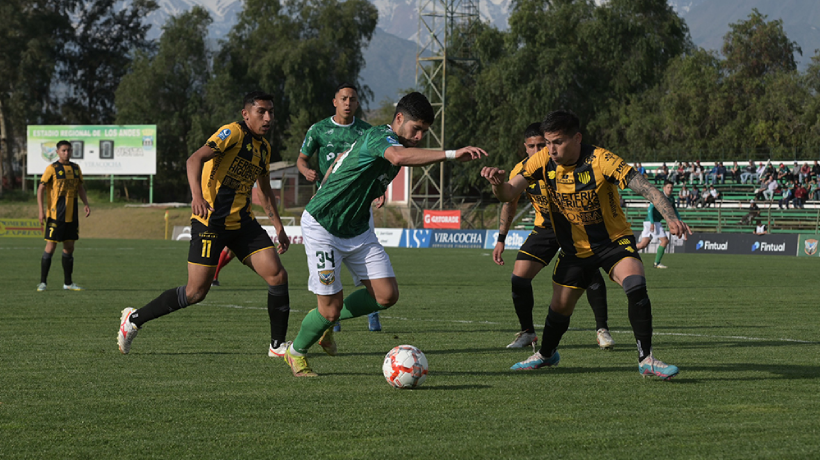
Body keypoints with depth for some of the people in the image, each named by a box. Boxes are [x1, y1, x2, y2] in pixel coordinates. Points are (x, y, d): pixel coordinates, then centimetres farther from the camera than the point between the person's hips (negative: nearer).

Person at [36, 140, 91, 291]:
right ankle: (43, 282, 0)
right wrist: (41, 210, -15)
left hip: (72, 216, 6)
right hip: (55, 216, -6)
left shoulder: (75, 168, 11)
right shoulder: (52, 169, -6)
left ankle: (68, 283, 15)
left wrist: (85, 204, 8)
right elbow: (41, 189, -6)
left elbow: (80, 187, 22)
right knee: (50, 247, -6)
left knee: (69, 248, 8)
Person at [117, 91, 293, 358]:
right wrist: (197, 195, -39)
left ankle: (278, 345, 4)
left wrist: (278, 225, 28)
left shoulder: (264, 147, 15)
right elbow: (195, 159, -23)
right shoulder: (233, 133, -11)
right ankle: (134, 319, 9)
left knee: (277, 276, -8)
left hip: (243, 222, 7)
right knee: (196, 292, -8)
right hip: (211, 221, -7)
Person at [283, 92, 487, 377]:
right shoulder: (379, 137, -23)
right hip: (322, 227, -9)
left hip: (357, 230, 9)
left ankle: (327, 322, 20)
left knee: (387, 294, -4)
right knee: (331, 307, -6)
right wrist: (451, 155, -56)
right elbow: (399, 156, -49)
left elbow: (341, 159, 22)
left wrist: (322, 197, 30)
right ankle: (296, 353, 23)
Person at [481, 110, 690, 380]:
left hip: (614, 241, -4)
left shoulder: (600, 160, -26)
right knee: (560, 308, 10)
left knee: (636, 287, -28)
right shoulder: (543, 161, -13)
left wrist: (670, 218, -47)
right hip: (574, 249, 4)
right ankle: (546, 355, 41)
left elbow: (645, 188, -31)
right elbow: (508, 194, -14)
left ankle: (646, 359, -19)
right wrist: (497, 182, -39)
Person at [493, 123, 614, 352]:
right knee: (519, 277, -9)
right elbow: (509, 204, 5)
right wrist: (501, 239, 2)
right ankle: (527, 332, 10)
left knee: (590, 271, -22)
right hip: (545, 228, 3)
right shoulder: (521, 171, -11)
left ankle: (602, 329, -7)